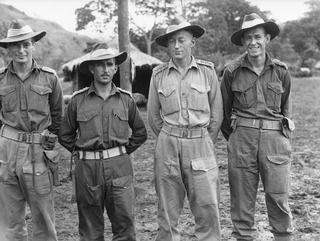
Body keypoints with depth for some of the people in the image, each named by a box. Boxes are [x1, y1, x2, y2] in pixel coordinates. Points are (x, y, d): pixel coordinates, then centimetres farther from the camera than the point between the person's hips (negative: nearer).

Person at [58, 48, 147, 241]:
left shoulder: (126, 99, 6)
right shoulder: (78, 100, 3)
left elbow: (140, 132, 17)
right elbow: (65, 135, 12)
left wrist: (124, 151, 9)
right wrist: (80, 151, 5)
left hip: (119, 167, 0)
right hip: (87, 168, 0)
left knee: (125, 222, -2)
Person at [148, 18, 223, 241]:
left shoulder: (207, 70, 1)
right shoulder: (159, 74, 3)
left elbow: (217, 113, 6)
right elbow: (153, 116, 12)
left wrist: (206, 142, 8)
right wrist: (169, 140, 12)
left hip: (201, 143, -1)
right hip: (168, 145, 1)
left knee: (208, 207, -1)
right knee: (168, 210, 7)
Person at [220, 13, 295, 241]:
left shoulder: (281, 71, 5)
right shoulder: (232, 71, 1)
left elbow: (286, 107, 16)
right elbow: (224, 109, 12)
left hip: (275, 138, 1)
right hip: (241, 139, 0)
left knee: (278, 198, 2)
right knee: (242, 199, 6)